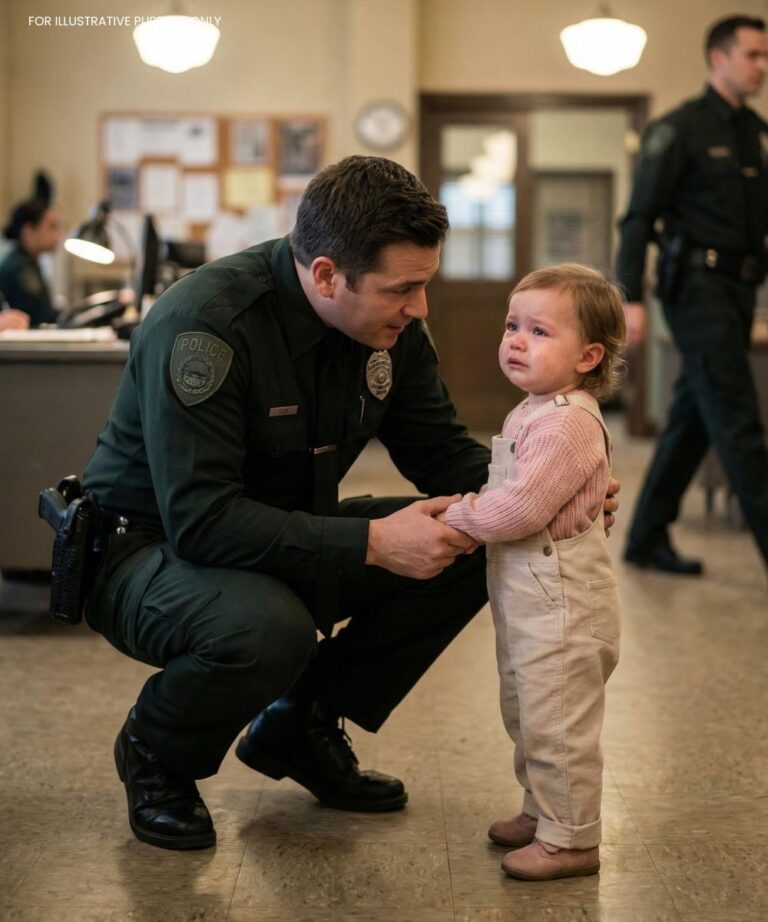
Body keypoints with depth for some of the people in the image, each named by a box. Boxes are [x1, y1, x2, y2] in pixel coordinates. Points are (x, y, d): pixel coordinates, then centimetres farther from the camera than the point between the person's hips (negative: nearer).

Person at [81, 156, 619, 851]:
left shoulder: (392, 323, -7)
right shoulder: (204, 324, -30)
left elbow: (440, 450, 3)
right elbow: (201, 520, -34)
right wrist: (371, 542, -38)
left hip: (287, 538, 7)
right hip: (153, 548, -7)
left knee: (476, 546, -8)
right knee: (267, 628, -39)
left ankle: (302, 725, 6)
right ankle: (155, 755, -3)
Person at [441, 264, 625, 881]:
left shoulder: (568, 422, -22)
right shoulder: (535, 412, 11)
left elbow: (522, 507, -27)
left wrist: (460, 519, -13)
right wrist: (474, 508, 8)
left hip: (559, 602, -11)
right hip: (527, 598, 11)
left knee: (557, 726, -1)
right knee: (529, 719, 22)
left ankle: (571, 840, 11)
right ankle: (542, 812, 38)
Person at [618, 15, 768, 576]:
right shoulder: (681, 128, -6)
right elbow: (639, 218, -8)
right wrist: (632, 298, -15)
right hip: (697, 284, -7)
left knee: (694, 418, 10)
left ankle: (647, 539, 18)